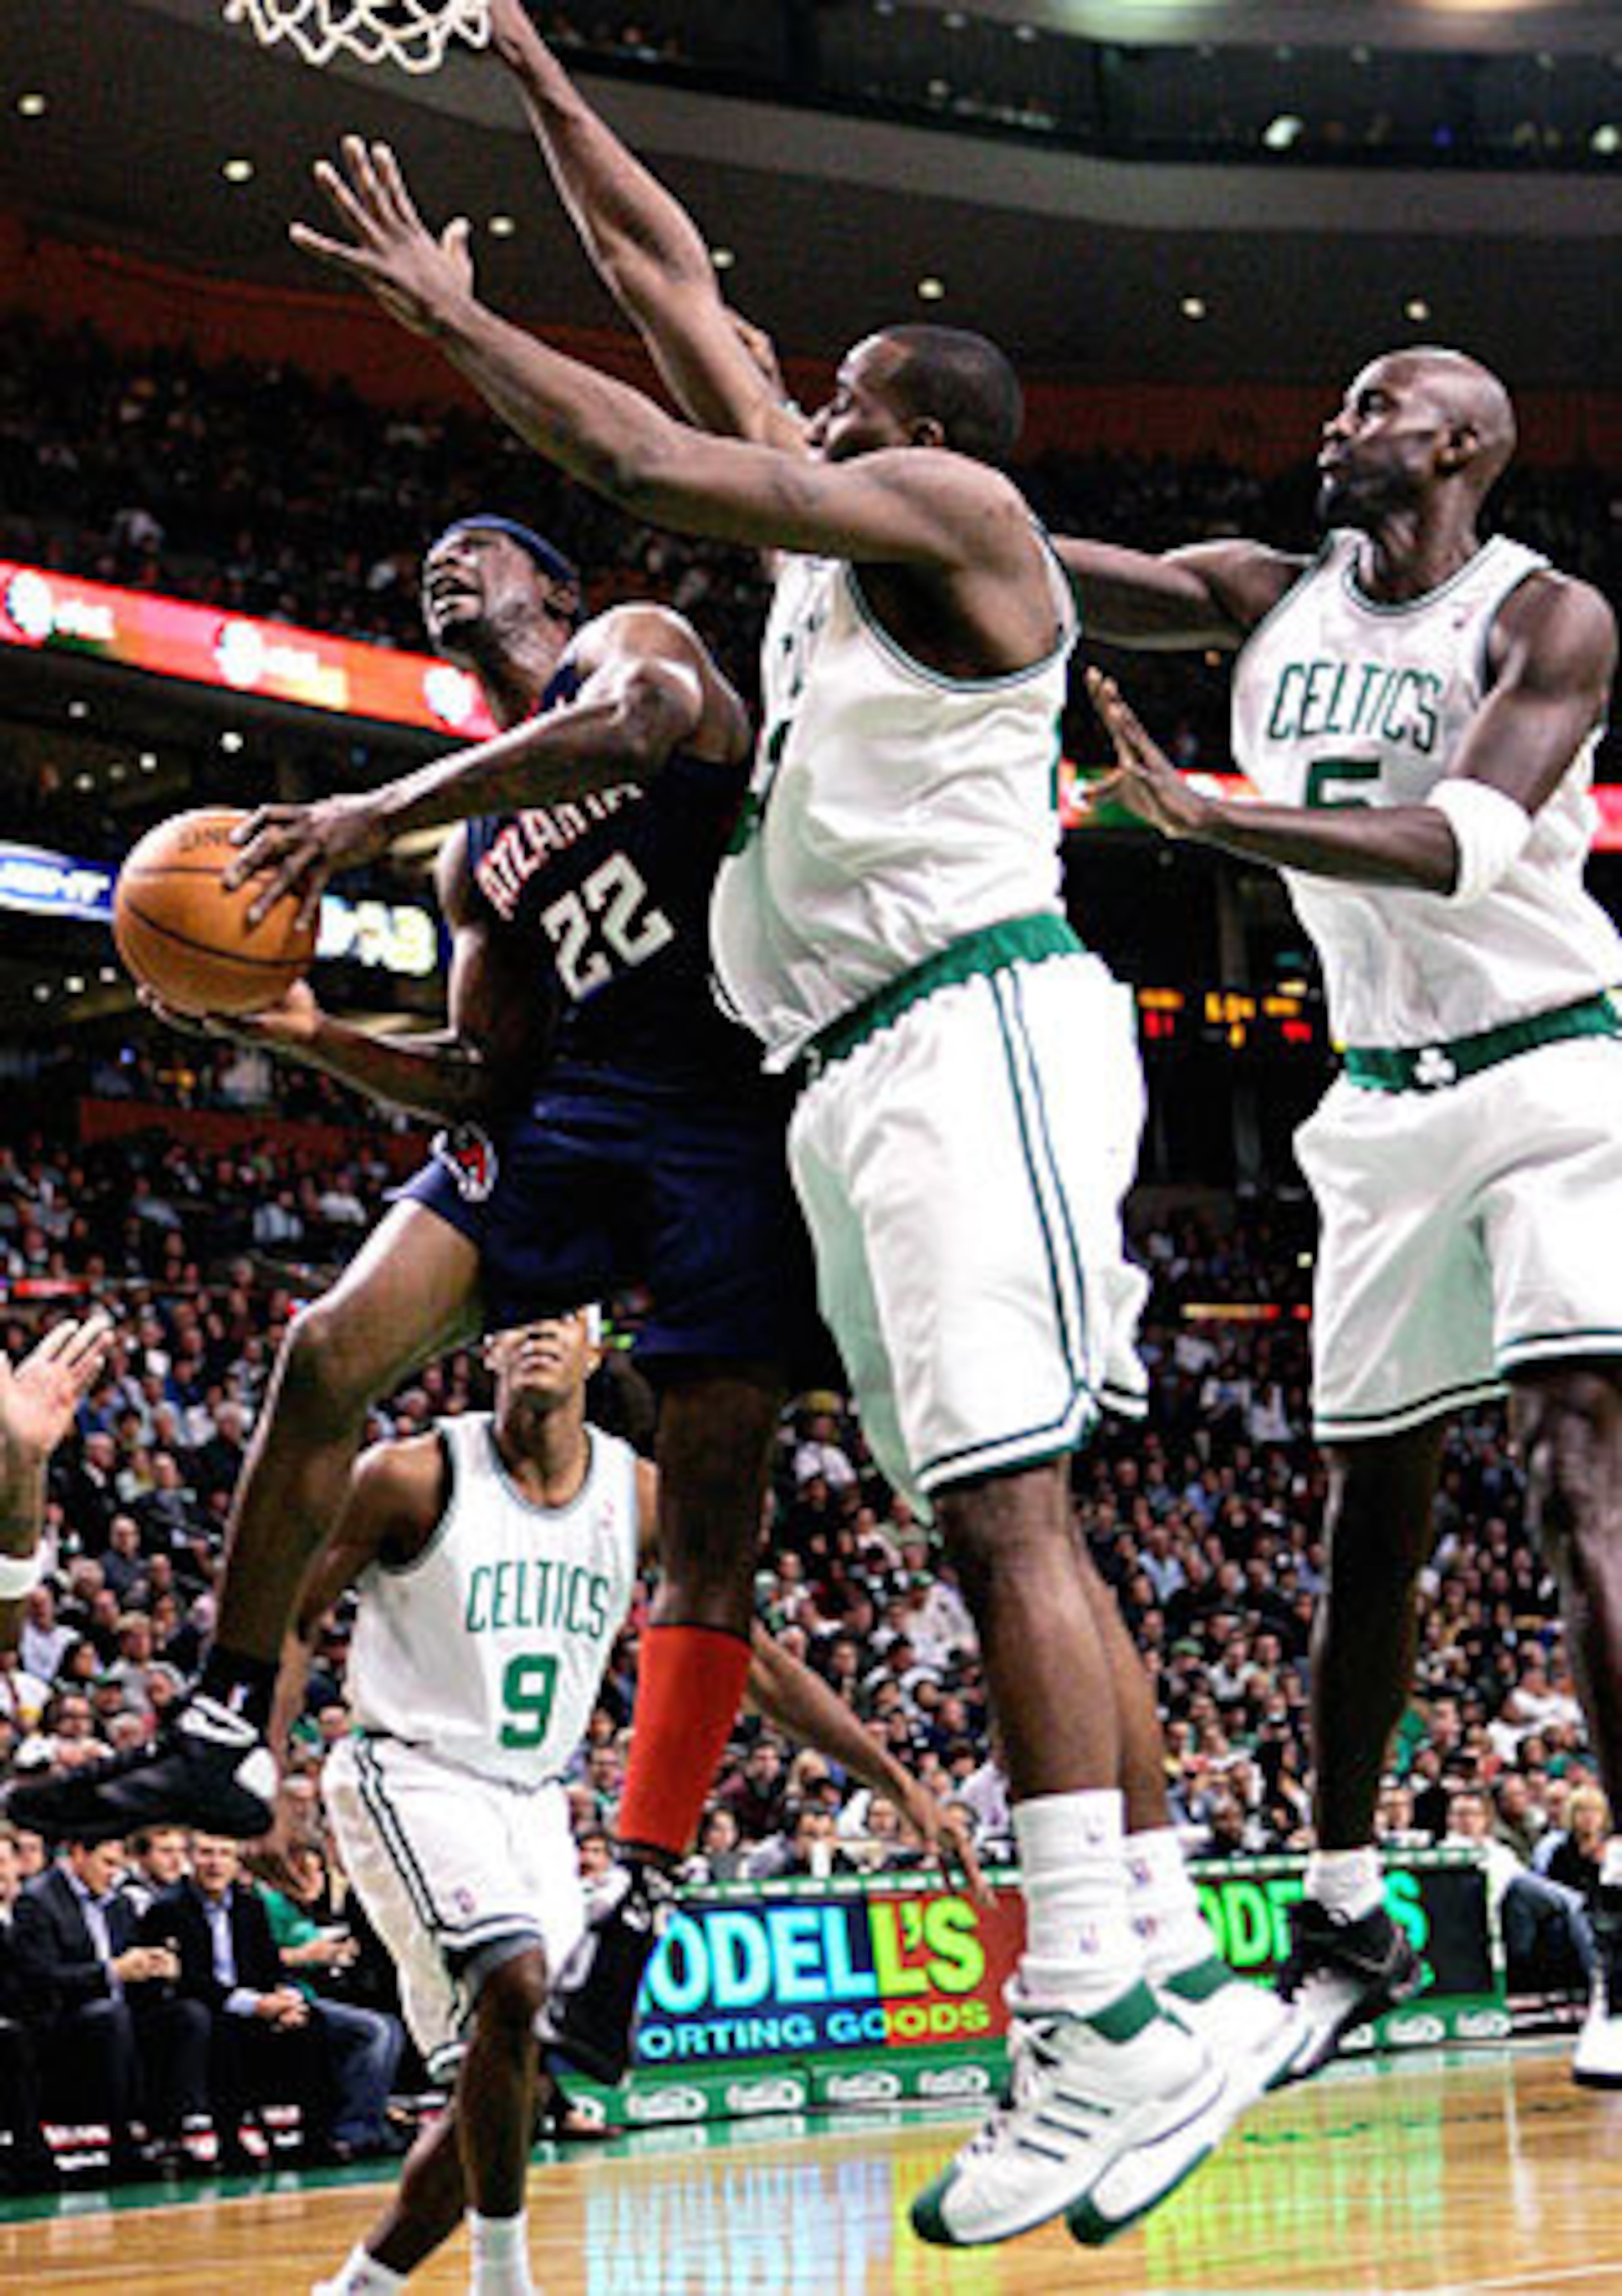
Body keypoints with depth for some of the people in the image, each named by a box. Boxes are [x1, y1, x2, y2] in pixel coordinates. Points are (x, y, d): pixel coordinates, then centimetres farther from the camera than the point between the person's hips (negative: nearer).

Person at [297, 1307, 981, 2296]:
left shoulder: (642, 1497, -2)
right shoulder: (415, 1477, -13)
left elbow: (755, 1657, 4)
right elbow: (294, 1620, -4)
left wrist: (901, 1784, 0)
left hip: (534, 1800, 6)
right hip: (412, 1774, -5)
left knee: (512, 2080, 4)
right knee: (514, 1985, -28)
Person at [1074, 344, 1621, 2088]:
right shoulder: (1269, 601, 7)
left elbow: (1461, 841, -26)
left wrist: (1207, 820, -37)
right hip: (1382, 1103, 5)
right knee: (1368, 1517, 8)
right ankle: (1345, 1922, 20)